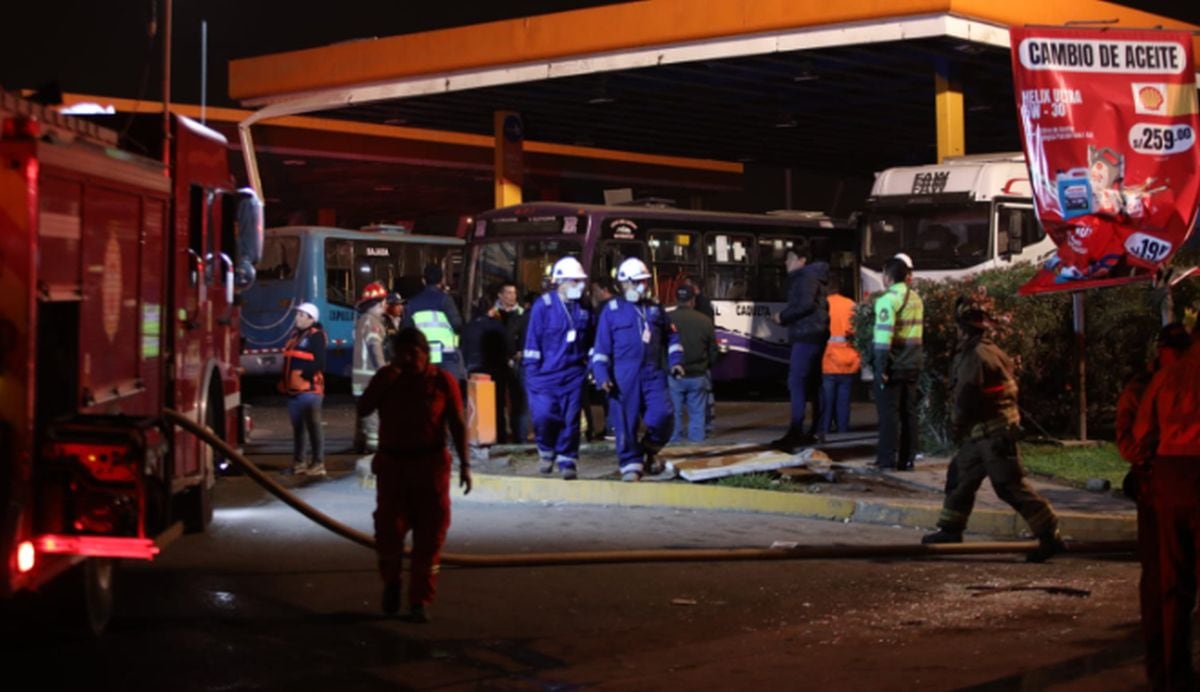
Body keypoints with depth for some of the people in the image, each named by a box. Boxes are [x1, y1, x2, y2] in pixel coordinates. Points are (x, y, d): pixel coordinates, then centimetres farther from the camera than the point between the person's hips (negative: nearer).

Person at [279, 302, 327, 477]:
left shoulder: (316, 336, -8)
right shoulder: (295, 335, 18)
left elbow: (319, 363, -16)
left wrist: (305, 374, -22)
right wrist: (284, 381, 14)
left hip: (309, 389, -9)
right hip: (294, 389, 9)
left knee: (313, 426, -5)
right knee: (297, 427, 13)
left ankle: (318, 463, -1)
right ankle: (298, 462, 20)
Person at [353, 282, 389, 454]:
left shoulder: (362, 320, 18)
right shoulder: (371, 321, -14)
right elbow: (375, 346, -20)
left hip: (362, 372, 11)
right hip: (371, 372, -11)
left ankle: (360, 443, 23)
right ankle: (373, 444, -14)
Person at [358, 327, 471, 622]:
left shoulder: (442, 380, -2)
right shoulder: (386, 378, 4)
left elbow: (457, 424, -1)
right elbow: (363, 409, -7)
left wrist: (464, 464, -7)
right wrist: (384, 381, -18)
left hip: (430, 465, -1)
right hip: (392, 465, 1)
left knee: (429, 536, -1)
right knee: (389, 530, -1)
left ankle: (420, 601, 8)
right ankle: (391, 582, 27)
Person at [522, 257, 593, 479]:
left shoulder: (583, 308, 7)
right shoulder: (543, 306, -5)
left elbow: (590, 341, 17)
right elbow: (532, 340, -3)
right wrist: (531, 371, -5)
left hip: (573, 375, 3)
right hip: (546, 375, -3)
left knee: (571, 419, 1)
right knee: (543, 415, -9)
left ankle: (567, 460, 12)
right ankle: (546, 450, 17)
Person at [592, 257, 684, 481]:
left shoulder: (655, 309, 15)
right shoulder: (612, 310, 2)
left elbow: (670, 336, 24)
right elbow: (601, 347, 0)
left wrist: (675, 360, 9)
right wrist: (602, 376, -9)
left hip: (653, 373, 3)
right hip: (623, 377, -3)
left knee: (663, 414, -11)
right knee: (626, 422, -1)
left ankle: (650, 450, 14)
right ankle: (630, 464, 8)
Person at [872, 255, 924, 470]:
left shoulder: (888, 299, -14)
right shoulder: (916, 298, 11)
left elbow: (884, 334, -20)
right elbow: (917, 331, 15)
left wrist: (881, 366, -19)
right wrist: (916, 360, 18)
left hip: (892, 364, -7)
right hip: (912, 364, 7)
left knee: (888, 412, -2)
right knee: (908, 412, 11)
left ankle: (887, 460, -2)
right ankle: (907, 460, 14)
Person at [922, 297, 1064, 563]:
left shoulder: (975, 356, -18)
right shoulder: (990, 351, 14)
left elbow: (966, 397, -21)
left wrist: (957, 422, 0)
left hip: (993, 432, -11)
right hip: (983, 433, 11)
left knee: (1010, 486, -10)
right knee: (960, 475, 18)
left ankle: (1049, 536, -10)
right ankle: (950, 531, 27)